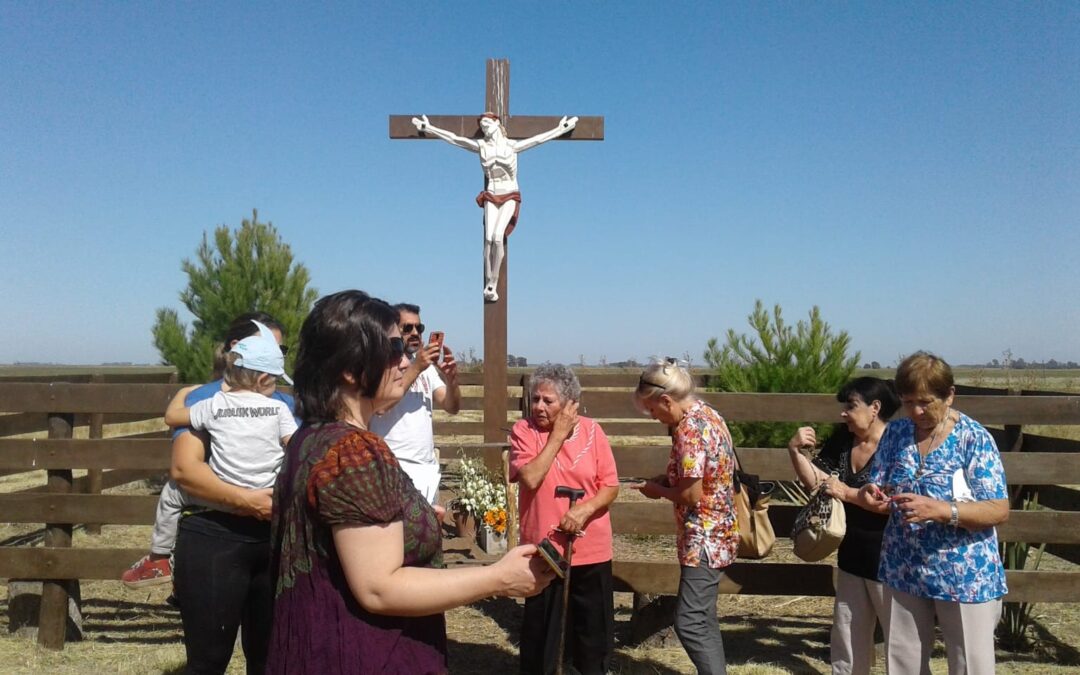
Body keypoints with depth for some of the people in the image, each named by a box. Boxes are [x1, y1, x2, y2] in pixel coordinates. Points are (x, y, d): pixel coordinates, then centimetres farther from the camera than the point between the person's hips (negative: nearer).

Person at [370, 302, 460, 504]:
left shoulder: (427, 367, 12)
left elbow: (452, 407, 8)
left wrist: (451, 378, -10)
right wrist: (415, 368, -22)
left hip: (429, 468, 7)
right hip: (396, 469, -6)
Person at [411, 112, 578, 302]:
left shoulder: (512, 145, 2)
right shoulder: (481, 146, 5)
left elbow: (539, 138, 5)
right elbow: (453, 138, 6)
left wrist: (560, 128, 6)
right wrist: (429, 128, 5)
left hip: (510, 196, -2)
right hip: (491, 196, 2)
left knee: (497, 237, -18)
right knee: (488, 238, -12)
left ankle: (492, 285, -10)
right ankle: (488, 285, -6)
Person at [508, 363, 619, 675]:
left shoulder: (591, 430, -3)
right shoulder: (523, 430, -7)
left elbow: (610, 486, -2)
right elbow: (530, 478, -20)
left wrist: (585, 509, -19)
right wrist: (558, 435, -18)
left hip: (591, 550, 2)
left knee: (594, 629, 15)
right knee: (540, 629, 12)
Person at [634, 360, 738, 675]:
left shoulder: (689, 429, -21)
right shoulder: (709, 415, 9)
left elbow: (692, 494, -21)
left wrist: (658, 490, -5)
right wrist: (668, 479, 9)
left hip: (704, 539, -10)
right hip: (718, 534, 10)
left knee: (690, 623, -5)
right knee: (703, 621, 17)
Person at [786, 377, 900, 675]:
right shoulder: (842, 439, 2)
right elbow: (815, 481, 2)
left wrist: (849, 493, -24)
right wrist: (795, 450, -12)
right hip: (852, 553, 7)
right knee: (847, 634, 19)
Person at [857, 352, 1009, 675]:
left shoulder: (974, 438, -13)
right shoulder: (895, 433, 1)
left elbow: (999, 511, -16)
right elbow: (879, 491, 5)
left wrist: (939, 510, -31)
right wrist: (870, 494, -19)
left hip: (965, 574, -4)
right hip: (903, 570, 4)